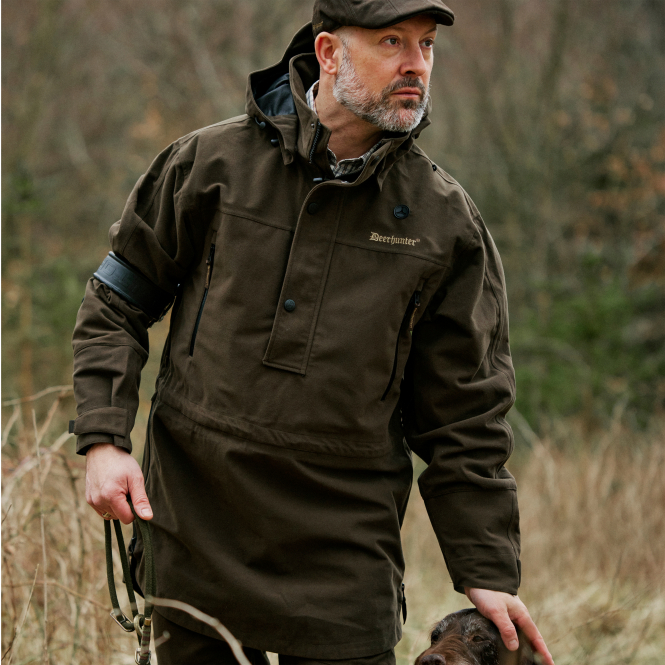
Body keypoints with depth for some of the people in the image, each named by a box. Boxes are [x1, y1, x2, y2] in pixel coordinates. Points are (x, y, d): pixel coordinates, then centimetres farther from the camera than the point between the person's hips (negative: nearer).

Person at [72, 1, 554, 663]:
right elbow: (116, 305, 8)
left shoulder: (445, 222, 0)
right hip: (193, 543, 0)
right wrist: (104, 439, -4)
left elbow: (464, 415, 3)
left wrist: (488, 572, 1)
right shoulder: (212, 163, -1)